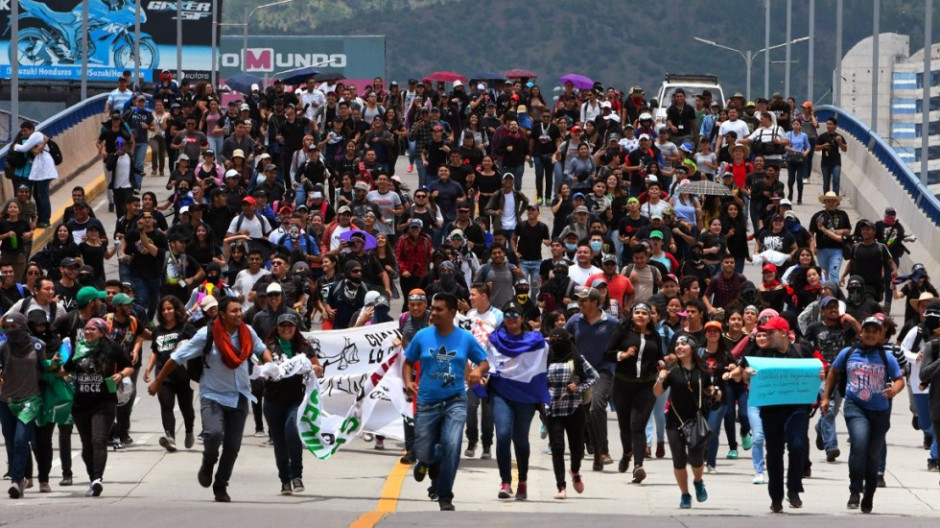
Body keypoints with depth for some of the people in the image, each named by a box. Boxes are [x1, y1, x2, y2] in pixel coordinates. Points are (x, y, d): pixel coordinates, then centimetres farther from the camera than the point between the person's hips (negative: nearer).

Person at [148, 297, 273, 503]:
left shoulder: (247, 332, -1)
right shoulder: (207, 335, -14)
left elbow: (261, 349, 20)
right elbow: (178, 357, -7)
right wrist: (158, 382, -1)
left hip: (239, 397, 4)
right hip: (213, 395, -4)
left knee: (233, 446, 2)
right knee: (214, 433, -26)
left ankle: (221, 487, 19)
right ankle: (207, 465, 6)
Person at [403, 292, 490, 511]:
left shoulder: (465, 338, 0)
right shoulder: (422, 336, 1)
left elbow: (485, 362, 8)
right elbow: (408, 362, 10)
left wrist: (478, 371, -15)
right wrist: (408, 382, -9)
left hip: (454, 401, -1)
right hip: (427, 402, 1)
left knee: (452, 446, -20)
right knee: (423, 451, 2)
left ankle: (445, 497, -4)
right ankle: (429, 463, 44)